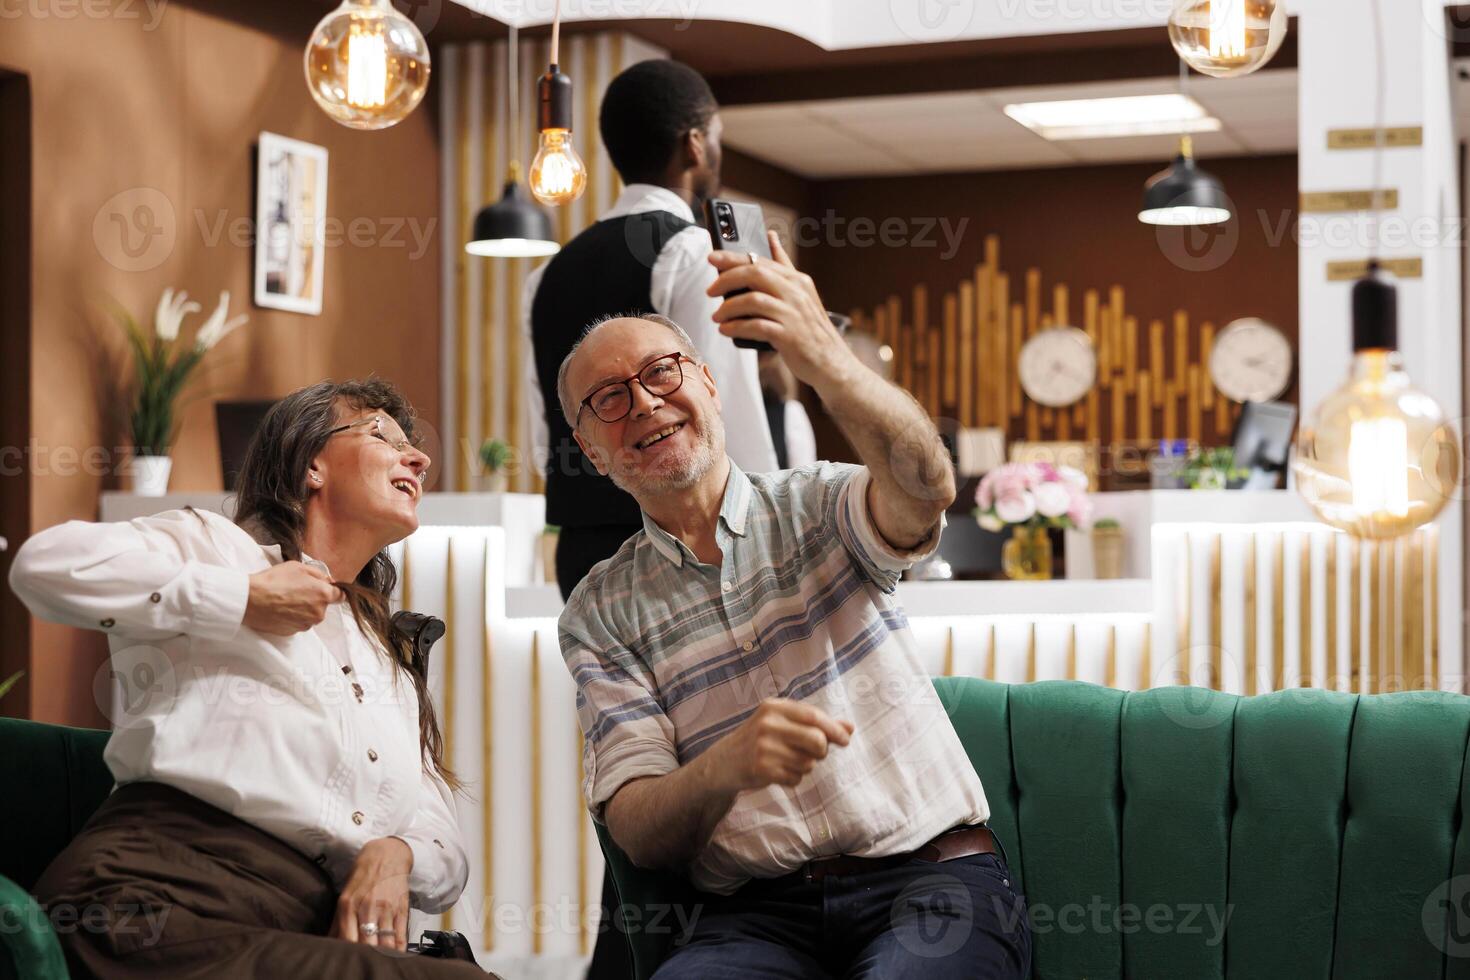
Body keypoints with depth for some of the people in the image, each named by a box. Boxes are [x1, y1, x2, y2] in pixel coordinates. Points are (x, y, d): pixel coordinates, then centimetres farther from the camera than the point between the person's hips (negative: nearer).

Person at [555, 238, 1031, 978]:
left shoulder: (817, 508, 10)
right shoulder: (599, 617, 11)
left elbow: (923, 492, -16)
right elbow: (638, 834, 1)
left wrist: (826, 362, -37)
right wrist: (725, 767, -23)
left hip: (933, 876, -1)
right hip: (759, 916, 1)